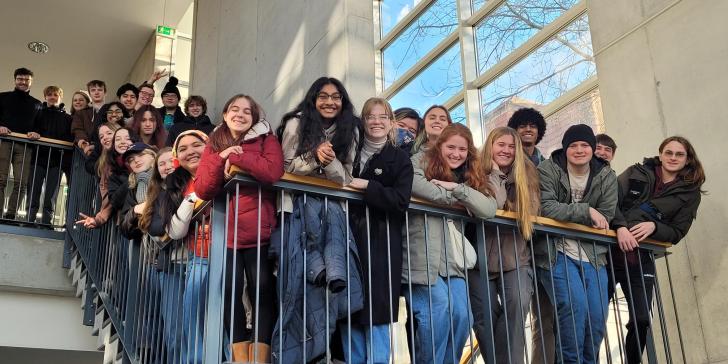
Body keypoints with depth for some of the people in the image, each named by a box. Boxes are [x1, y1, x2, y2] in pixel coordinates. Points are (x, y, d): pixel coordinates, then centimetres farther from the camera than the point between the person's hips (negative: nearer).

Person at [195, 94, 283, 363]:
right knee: (230, 290, -3)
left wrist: (234, 158, -11)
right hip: (226, 231, 3)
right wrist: (221, 159, -12)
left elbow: (273, 172, -17)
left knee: (262, 289, -5)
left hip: (259, 230, -2)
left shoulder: (266, 140, 4)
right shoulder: (213, 146, 13)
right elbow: (202, 191, 1)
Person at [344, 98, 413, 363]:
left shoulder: (400, 159, 4)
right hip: (349, 241, 3)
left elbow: (401, 201, -9)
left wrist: (366, 186, -15)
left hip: (380, 244, -3)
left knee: (376, 316, -5)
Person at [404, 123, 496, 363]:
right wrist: (450, 197, -8)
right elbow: (411, 182, -20)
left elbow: (489, 209, 2)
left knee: (462, 314, -7)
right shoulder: (423, 160, 5)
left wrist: (457, 188, -9)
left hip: (452, 258, 5)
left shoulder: (471, 175, 19)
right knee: (438, 305, -19)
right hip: (423, 256, -5)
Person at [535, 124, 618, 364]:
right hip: (556, 252, -4)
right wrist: (586, 212, -17)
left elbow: (605, 219, -1)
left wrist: (566, 217, -8)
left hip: (592, 254, 4)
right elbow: (545, 208, -17)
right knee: (574, 304, -24)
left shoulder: (607, 177, 7)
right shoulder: (548, 171, -4)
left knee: (597, 317, -4)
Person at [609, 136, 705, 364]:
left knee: (642, 320, -4)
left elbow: (677, 233, 4)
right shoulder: (637, 173, 6)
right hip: (610, 252, -1)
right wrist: (621, 226, -23)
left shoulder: (690, 193, 8)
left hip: (641, 261, 1)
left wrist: (654, 226, -16)